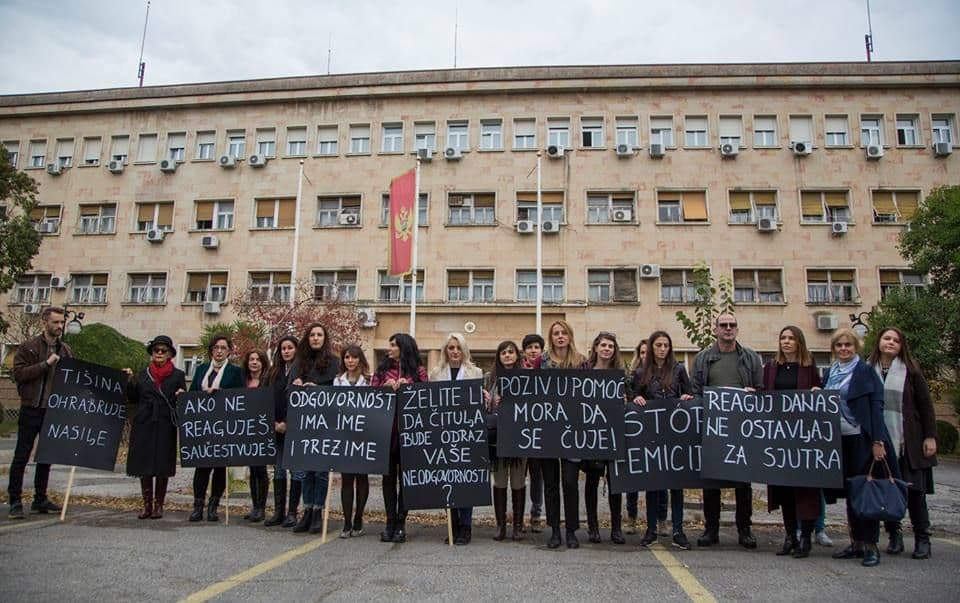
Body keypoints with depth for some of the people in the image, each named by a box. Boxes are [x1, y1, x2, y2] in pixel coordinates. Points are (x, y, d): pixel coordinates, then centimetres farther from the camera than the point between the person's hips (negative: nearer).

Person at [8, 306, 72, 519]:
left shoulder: (66, 351, 11)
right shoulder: (29, 347, -2)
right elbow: (18, 373, -12)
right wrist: (46, 364, -18)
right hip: (31, 410, -5)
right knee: (21, 457, 0)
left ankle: (40, 499, 21)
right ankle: (15, 501, 6)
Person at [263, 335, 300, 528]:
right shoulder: (273, 372, 13)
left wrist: (288, 424, -11)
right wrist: (275, 423, -2)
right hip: (277, 428, 5)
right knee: (278, 470, 9)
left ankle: (292, 512, 6)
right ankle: (278, 512, 15)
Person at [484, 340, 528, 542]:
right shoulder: (491, 378, 9)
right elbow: (484, 405, 11)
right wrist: (489, 402, -10)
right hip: (497, 435, 1)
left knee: (518, 481, 5)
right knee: (499, 481, 6)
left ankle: (518, 525, 16)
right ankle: (500, 524, 15)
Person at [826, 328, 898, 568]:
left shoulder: (866, 371, -5)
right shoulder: (830, 372, 12)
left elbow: (876, 406, -10)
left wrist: (877, 441, -15)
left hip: (862, 439, -6)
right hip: (839, 439, 6)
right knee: (849, 491, 10)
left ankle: (870, 545, 6)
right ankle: (856, 543, 18)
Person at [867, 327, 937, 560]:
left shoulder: (910, 371, 2)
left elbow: (925, 405, 2)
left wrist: (930, 436, -4)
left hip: (909, 443, -1)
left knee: (914, 490, 1)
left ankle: (922, 539, 13)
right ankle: (895, 536, 16)